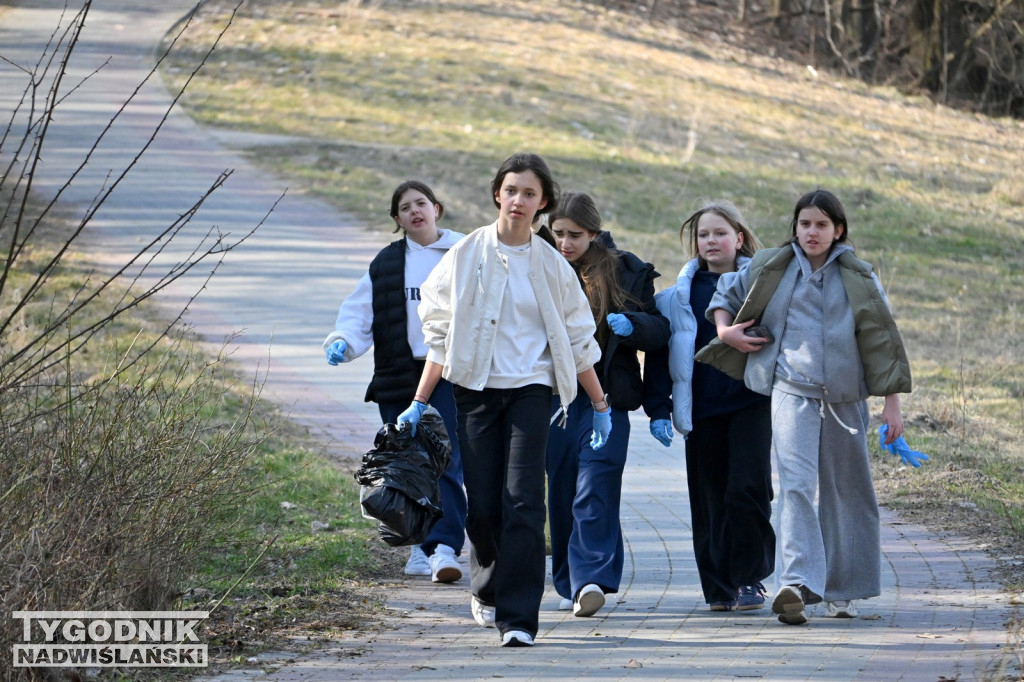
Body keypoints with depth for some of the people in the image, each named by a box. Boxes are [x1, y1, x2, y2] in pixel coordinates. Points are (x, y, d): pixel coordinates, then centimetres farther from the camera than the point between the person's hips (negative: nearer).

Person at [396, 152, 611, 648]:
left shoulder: (551, 266, 5)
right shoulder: (467, 255, 3)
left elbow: (577, 341, 12)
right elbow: (441, 335, 6)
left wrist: (601, 406, 12)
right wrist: (418, 403, 3)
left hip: (530, 390, -1)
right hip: (476, 389, 1)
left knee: (523, 503, -13)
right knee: (482, 505, 0)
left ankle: (518, 619, -13)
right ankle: (487, 589, 30)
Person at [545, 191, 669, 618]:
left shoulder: (625, 272, 2)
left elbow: (659, 331, 3)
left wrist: (630, 325, -18)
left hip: (606, 398, -3)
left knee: (595, 490, -14)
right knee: (561, 491, 5)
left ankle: (591, 579, -20)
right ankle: (570, 584, 14)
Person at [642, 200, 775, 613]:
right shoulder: (680, 295, 11)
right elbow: (660, 351, 11)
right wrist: (658, 409, 6)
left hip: (750, 403, -2)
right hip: (700, 407, 2)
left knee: (748, 488, -14)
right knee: (709, 497, 3)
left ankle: (749, 579, -4)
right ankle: (719, 586, 12)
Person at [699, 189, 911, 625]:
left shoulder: (859, 280, 6)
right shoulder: (771, 270, 9)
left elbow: (882, 342, 6)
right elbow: (727, 294, 24)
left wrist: (891, 403, 1)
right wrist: (725, 330, 4)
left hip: (844, 398, 1)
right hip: (791, 391, -1)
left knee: (847, 492, 8)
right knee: (796, 485, -18)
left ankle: (841, 591, 21)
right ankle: (797, 585, -29)